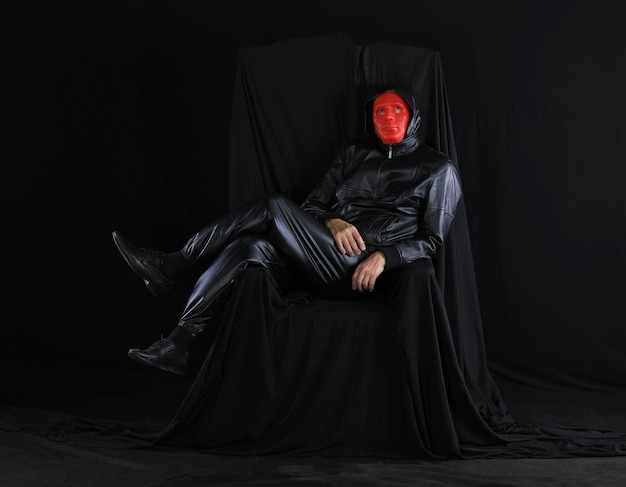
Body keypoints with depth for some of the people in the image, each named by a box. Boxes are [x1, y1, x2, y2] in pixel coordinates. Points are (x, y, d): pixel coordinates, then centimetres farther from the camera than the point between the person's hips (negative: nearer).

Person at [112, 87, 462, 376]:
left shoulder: (438, 168, 8)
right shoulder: (353, 155, 22)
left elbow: (431, 240, 2)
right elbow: (311, 206, 16)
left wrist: (383, 257, -15)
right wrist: (332, 222, -8)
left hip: (359, 275, -5)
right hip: (321, 265, 5)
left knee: (274, 207, -21)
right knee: (250, 246, -24)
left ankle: (171, 266, -14)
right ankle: (178, 345, -27)